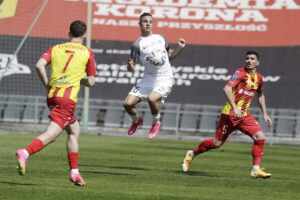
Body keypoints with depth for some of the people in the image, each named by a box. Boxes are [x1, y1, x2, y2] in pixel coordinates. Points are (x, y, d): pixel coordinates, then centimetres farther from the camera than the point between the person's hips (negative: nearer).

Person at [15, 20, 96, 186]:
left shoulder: (55, 49, 14)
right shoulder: (87, 53, 7)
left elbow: (39, 65, -4)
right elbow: (91, 82, 8)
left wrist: (47, 84, 7)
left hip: (52, 95, 6)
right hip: (68, 98, -6)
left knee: (74, 130, 21)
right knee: (51, 134, -16)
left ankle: (74, 172, 18)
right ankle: (25, 153, -41)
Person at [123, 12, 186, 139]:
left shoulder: (160, 38, 11)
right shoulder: (137, 44, 0)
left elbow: (170, 55, 26)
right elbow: (131, 68, -3)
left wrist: (180, 48, 8)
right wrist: (130, 66, -28)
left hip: (165, 78, -1)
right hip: (149, 78, 1)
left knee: (152, 98, -31)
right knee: (128, 103, -8)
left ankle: (156, 123, 0)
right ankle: (136, 121, 28)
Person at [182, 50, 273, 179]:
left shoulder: (258, 78, 9)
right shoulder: (240, 73, -13)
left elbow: (260, 95, 28)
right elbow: (227, 89, -26)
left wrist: (265, 114, 23)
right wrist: (235, 108, -35)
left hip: (245, 115, 6)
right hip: (230, 114, -6)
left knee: (260, 137, -13)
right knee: (217, 142, 0)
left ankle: (256, 170, -8)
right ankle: (192, 154, 24)